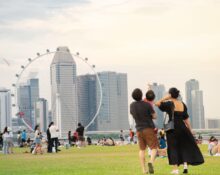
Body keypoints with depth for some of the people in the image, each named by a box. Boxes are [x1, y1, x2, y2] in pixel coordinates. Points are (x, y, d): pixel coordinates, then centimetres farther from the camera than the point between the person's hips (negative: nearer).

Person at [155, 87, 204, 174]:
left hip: (172, 128, -4)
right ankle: (185, 165, 5)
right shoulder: (183, 104, 6)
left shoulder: (169, 104, -10)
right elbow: (186, 119, 8)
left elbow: (157, 103, -13)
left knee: (173, 147, 3)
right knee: (185, 147, 16)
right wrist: (190, 130, 13)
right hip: (182, 127, 4)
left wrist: (165, 98, -3)